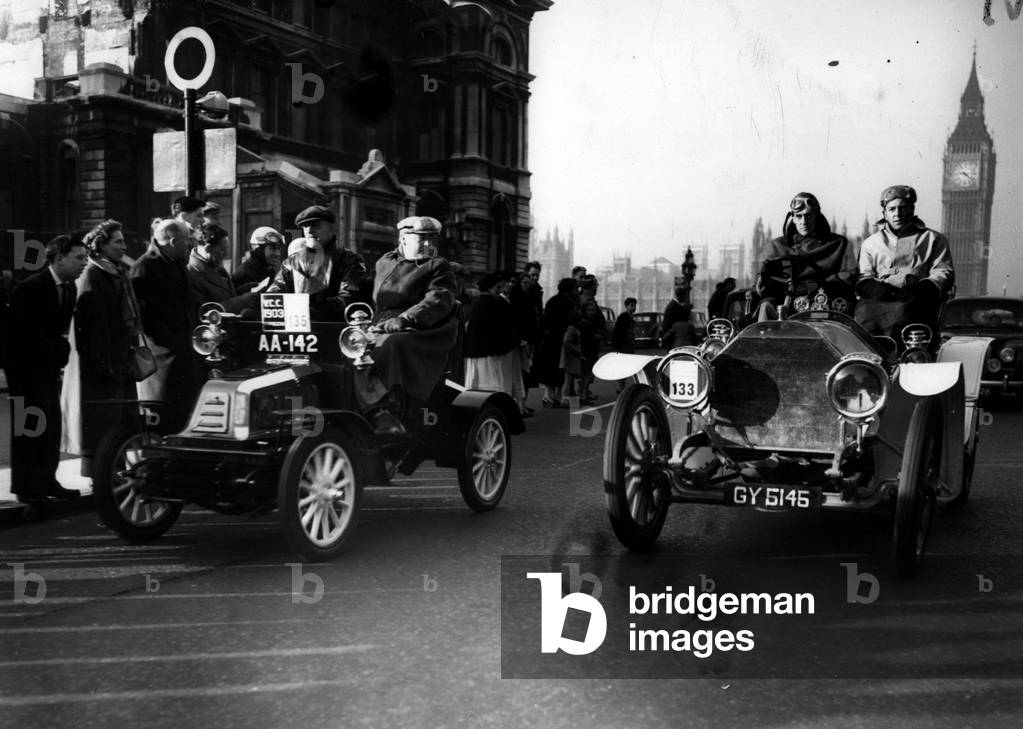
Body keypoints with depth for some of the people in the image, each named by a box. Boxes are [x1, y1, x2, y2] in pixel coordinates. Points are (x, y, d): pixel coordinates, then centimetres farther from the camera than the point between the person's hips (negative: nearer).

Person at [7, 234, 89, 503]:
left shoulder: (69, 287, 7)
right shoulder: (31, 288, -16)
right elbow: (23, 332, -16)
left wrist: (59, 350, -2)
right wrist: (52, 350, -12)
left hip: (50, 366, 8)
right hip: (27, 365, -7)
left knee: (51, 425, 7)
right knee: (30, 425, -6)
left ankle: (46, 481, 15)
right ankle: (26, 487, 1)